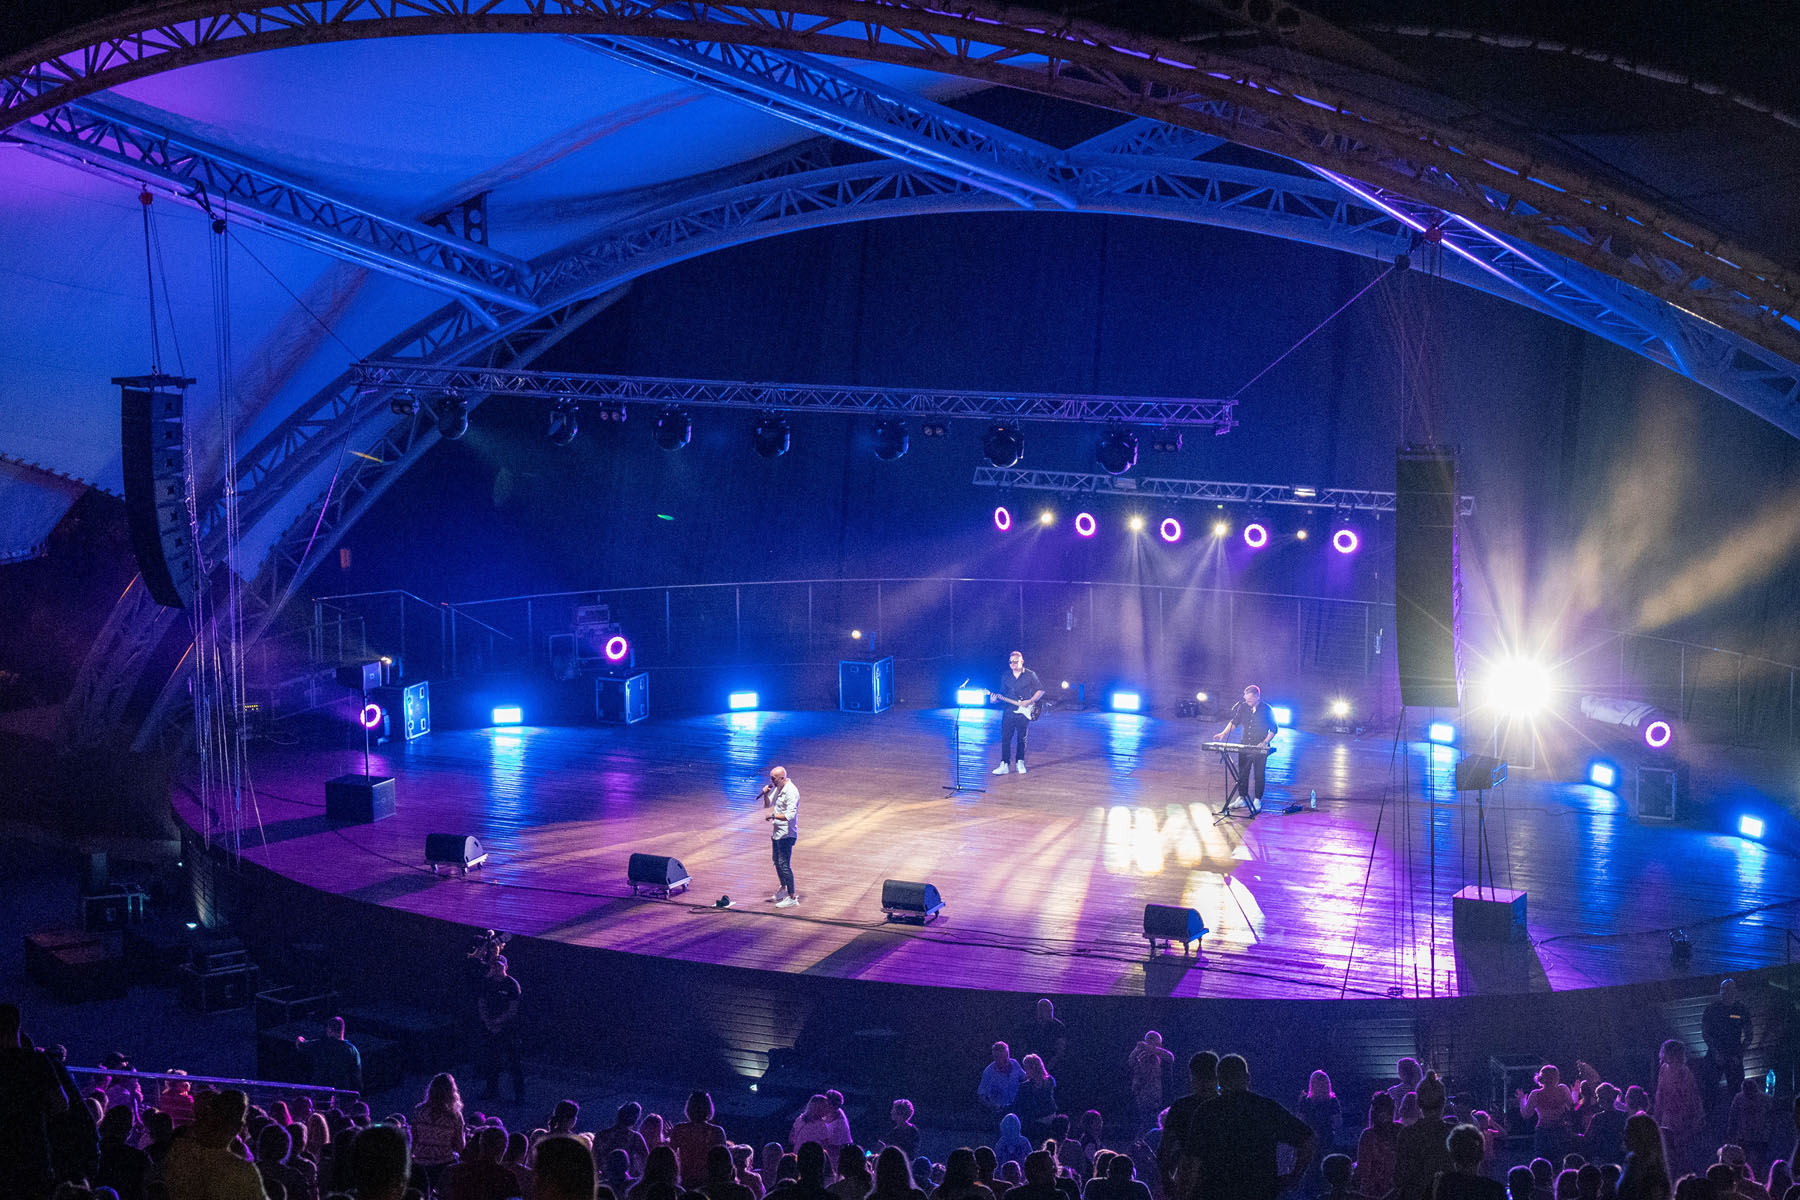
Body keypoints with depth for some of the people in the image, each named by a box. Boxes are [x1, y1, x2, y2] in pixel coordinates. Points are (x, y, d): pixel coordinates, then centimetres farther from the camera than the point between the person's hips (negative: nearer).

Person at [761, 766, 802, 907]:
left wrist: (773, 816, -20)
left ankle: (792, 897, -5)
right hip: (776, 831, 10)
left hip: (787, 834, -10)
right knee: (777, 862, 22)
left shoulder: (791, 792, -22)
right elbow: (767, 805, 17)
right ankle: (783, 889, 41)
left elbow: (790, 815, -29)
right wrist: (765, 794, -2)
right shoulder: (777, 788, 8)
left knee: (784, 864, -10)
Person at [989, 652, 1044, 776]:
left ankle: (1020, 763, 21)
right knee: (1005, 738, -4)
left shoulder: (1030, 675, 0)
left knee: (1022, 739, 6)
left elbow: (1040, 691, 2)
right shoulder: (1005, 676, 10)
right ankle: (1004, 765, -1)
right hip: (1009, 711, 2)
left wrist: (1029, 702, -11)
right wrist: (997, 698, -7)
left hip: (1024, 712, -2)